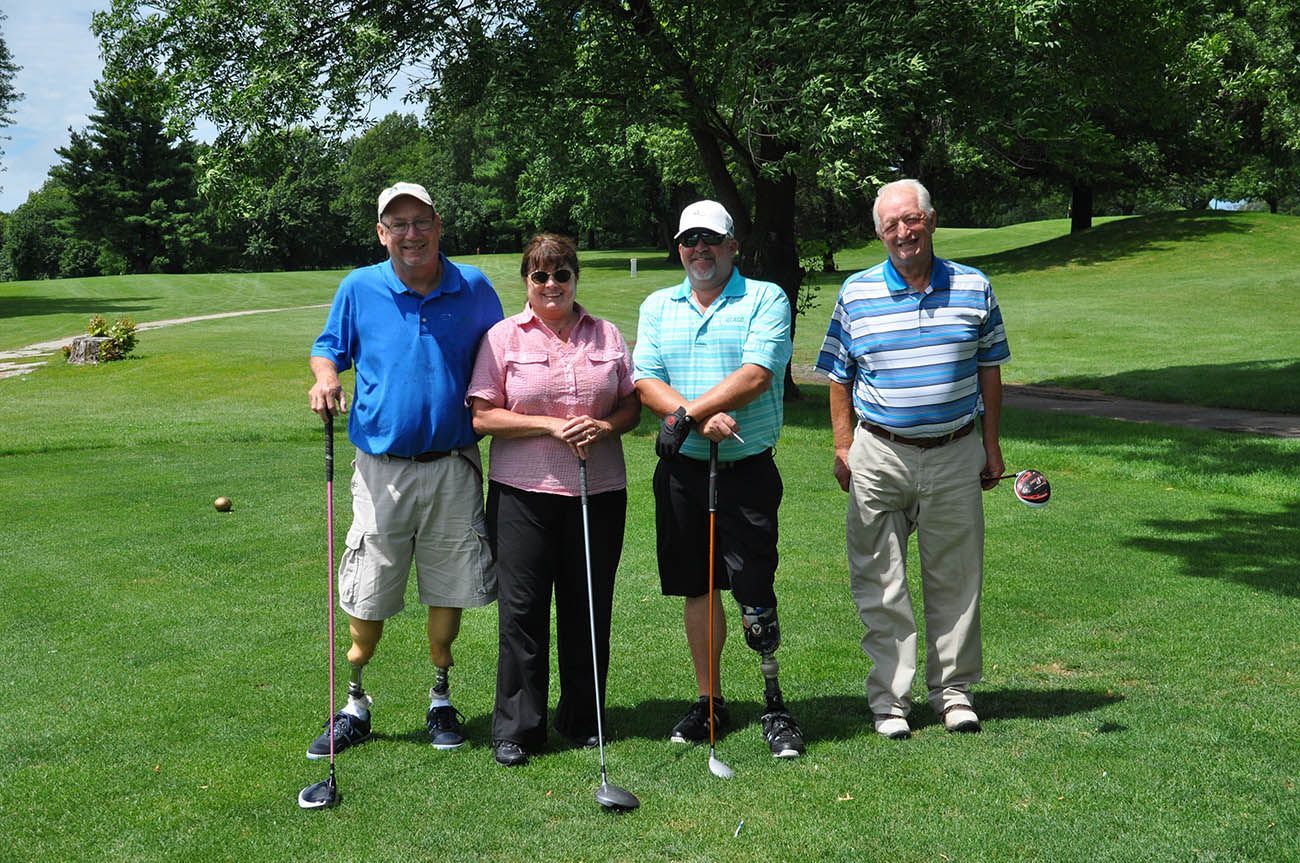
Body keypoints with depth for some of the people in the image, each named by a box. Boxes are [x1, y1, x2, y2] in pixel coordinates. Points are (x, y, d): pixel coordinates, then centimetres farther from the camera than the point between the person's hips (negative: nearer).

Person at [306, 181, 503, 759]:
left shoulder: (473, 288, 2)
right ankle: (355, 705, 22)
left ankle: (440, 699, 27)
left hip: (453, 467, 1)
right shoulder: (359, 288, 0)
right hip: (382, 467, 0)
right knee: (367, 599, 4)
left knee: (449, 588, 9)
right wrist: (326, 376, -11)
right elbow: (329, 346, 12)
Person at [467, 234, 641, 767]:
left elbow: (632, 406, 13)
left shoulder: (607, 336, 10)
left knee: (590, 606, 8)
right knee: (521, 608, -1)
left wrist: (603, 427, -8)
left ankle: (582, 719, 23)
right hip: (523, 491, -2)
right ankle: (515, 729, 10)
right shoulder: (503, 337, 2)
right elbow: (483, 416, -4)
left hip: (599, 490, 3)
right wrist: (551, 426, -13)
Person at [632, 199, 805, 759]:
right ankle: (708, 702, 23)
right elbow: (645, 382, 0)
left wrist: (688, 412, -17)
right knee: (697, 588, 10)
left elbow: (756, 376, -14)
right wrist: (702, 418, -15)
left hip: (747, 468, -4)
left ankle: (775, 707, 8)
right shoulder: (657, 307, 12)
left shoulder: (766, 299, 0)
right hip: (681, 467, 4)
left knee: (754, 592, -6)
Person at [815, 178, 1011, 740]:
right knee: (881, 585, 2)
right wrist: (844, 448, 1)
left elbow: (989, 370, 10)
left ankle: (954, 690, 22)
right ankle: (890, 698, 13)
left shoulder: (974, 289, 4)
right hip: (879, 454, 0)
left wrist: (992, 446, 8)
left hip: (956, 456, 1)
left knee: (954, 580, 8)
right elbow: (839, 377, 7)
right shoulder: (856, 293, 2)